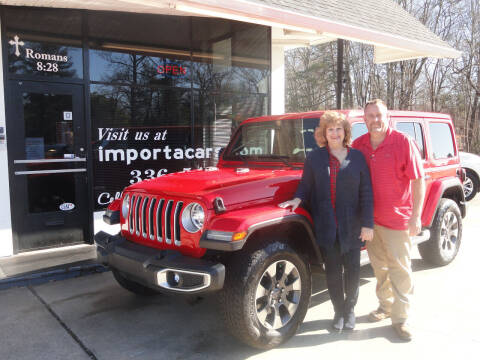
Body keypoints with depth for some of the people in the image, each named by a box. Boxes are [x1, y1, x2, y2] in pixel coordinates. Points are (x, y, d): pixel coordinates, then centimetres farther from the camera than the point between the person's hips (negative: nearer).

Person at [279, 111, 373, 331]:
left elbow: (366, 193, 1)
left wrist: (367, 224, -4)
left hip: (352, 226, 0)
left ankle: (350, 310, 30)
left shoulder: (357, 158, 2)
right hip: (326, 227, 0)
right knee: (333, 271, 10)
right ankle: (339, 312, 27)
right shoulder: (314, 158, 5)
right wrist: (297, 199, -13)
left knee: (352, 269, 9)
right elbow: (306, 186, 9)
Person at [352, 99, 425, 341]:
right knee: (379, 266, 16)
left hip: (397, 219, -4)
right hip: (369, 218, 5)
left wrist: (416, 216, -14)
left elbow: (419, 180, -10)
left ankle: (400, 318, 13)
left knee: (400, 269, 3)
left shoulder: (403, 142, -10)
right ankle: (385, 306, 33)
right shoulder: (359, 145, 3)